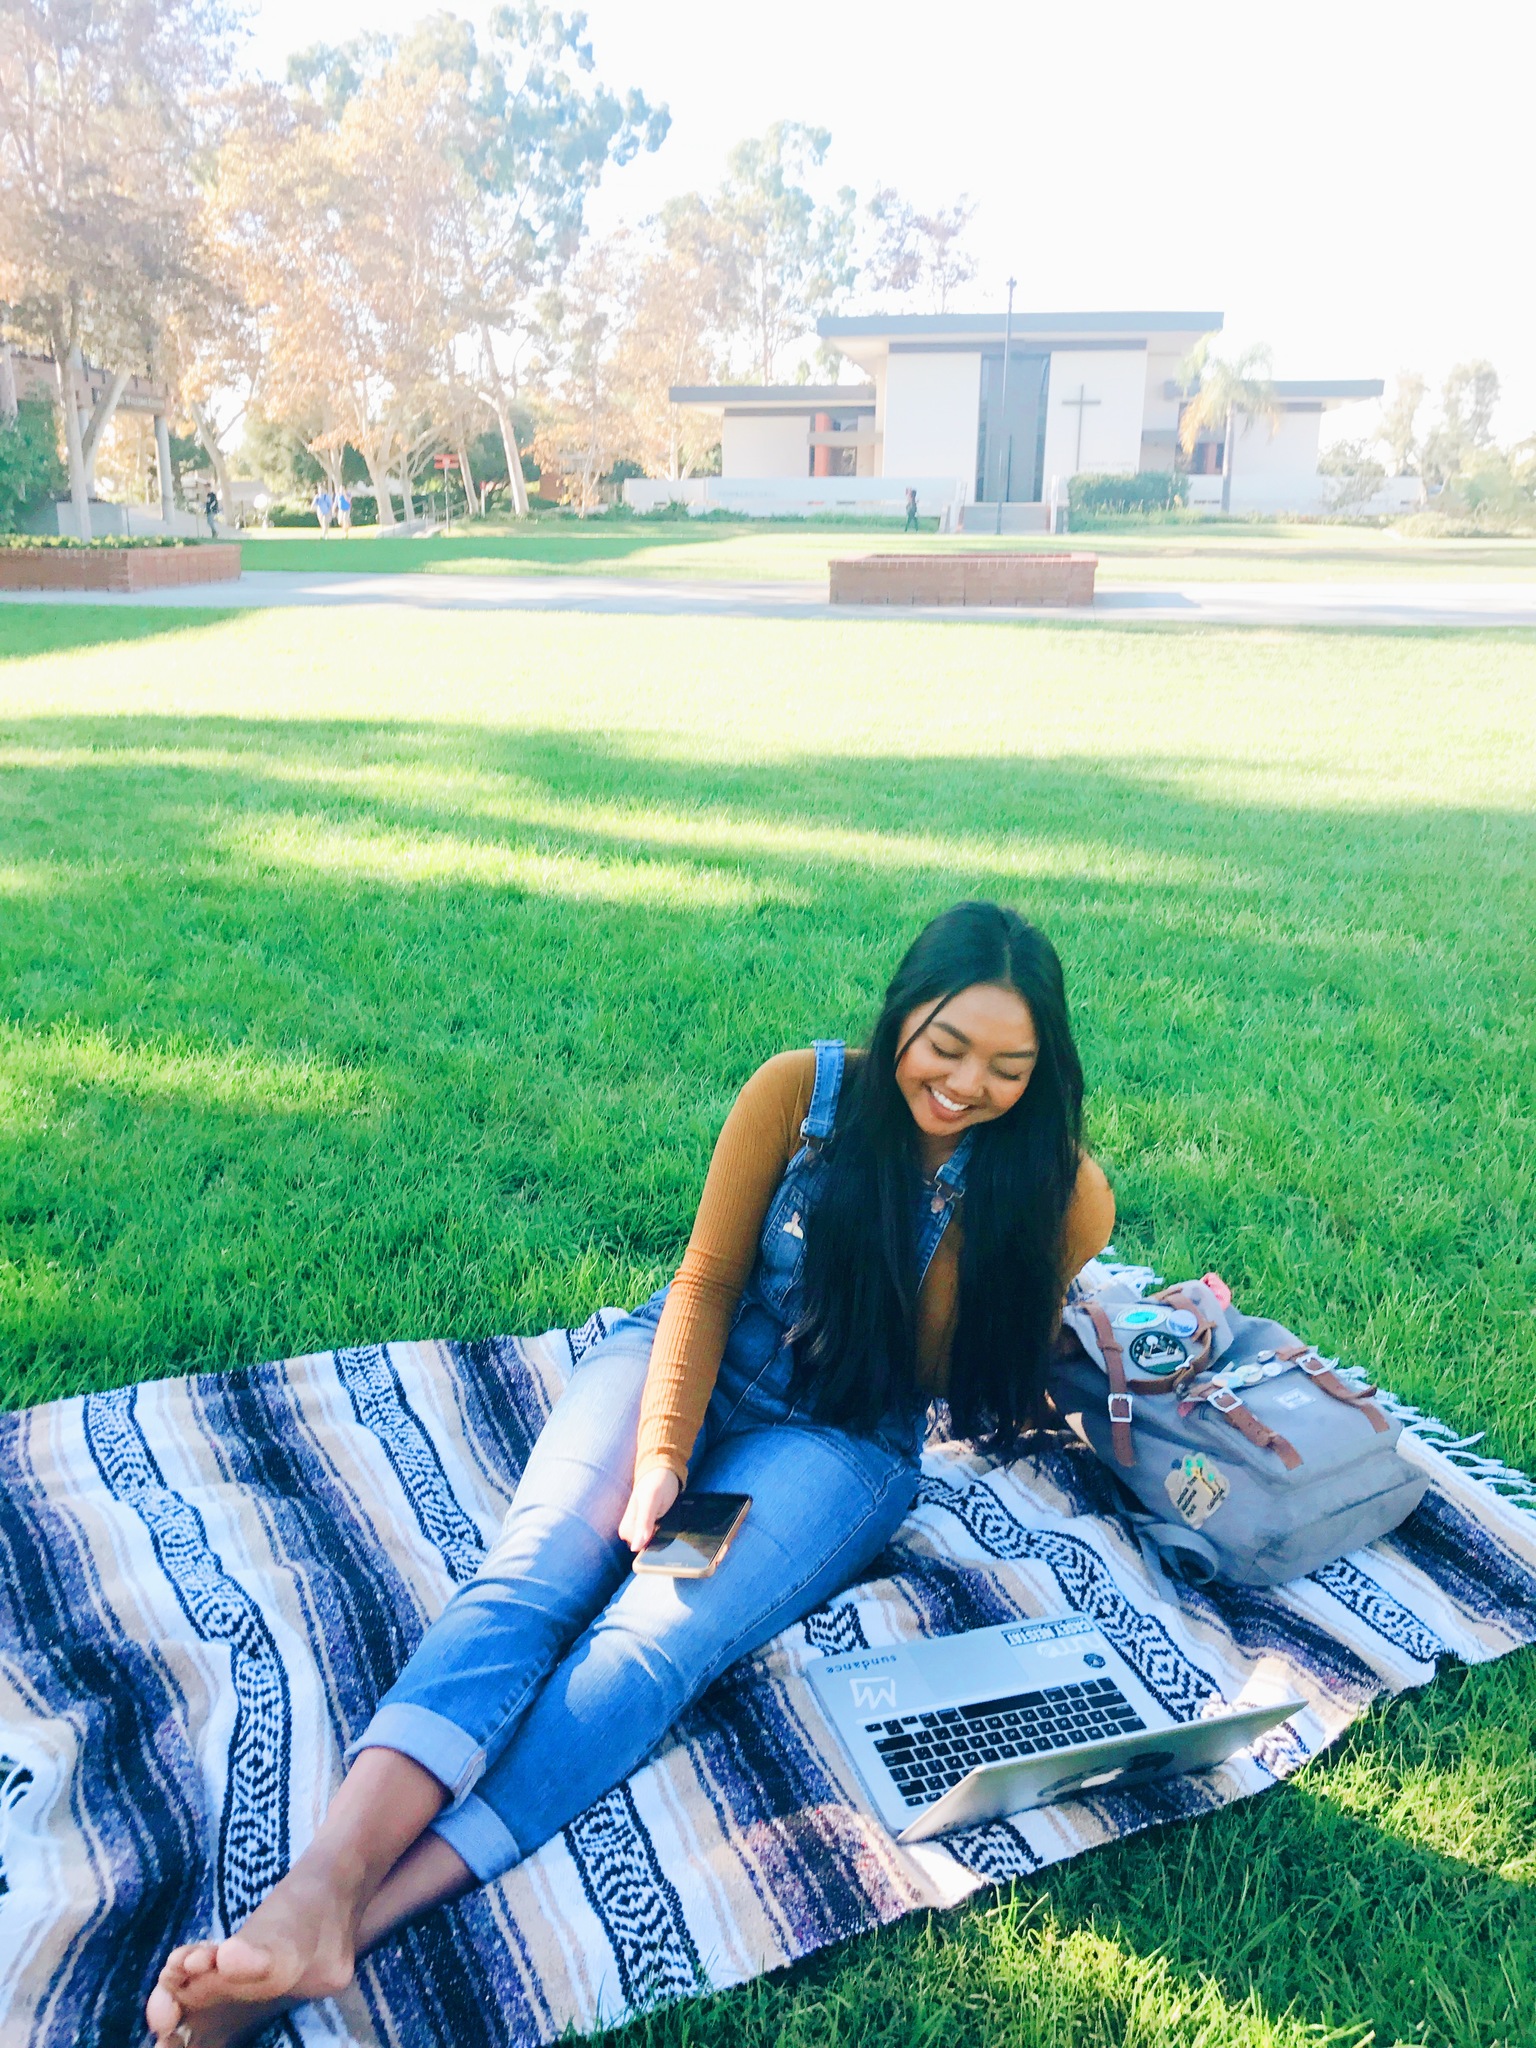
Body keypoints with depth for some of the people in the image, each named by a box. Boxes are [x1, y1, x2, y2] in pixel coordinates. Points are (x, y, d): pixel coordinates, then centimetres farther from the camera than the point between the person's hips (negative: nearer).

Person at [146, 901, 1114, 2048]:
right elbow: (708, 1283, -9)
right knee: (530, 1580, -26)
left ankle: (365, 1914, -40)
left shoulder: (1056, 1189, -10)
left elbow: (996, 1379, -1)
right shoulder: (802, 1092, -12)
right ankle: (320, 1888, -40)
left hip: (841, 1440, -1)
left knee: (656, 1642, -28)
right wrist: (661, 1459, -20)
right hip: (690, 1370, 1)